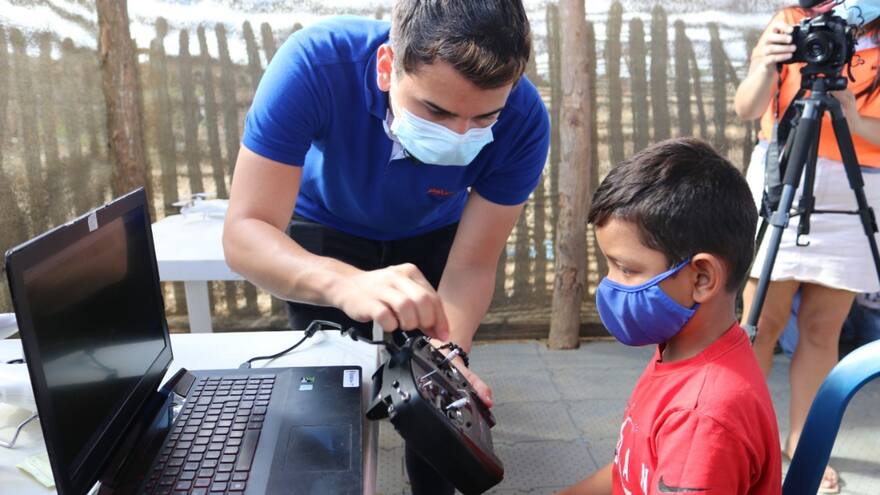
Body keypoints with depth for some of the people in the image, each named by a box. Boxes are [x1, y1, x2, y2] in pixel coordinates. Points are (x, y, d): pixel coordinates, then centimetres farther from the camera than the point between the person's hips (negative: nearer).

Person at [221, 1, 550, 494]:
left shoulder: (523, 120, -32)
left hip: (433, 238, 1)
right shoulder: (315, 64, -38)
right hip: (326, 233, -1)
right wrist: (344, 283, -59)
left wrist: (447, 351, -46)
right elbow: (244, 232, -40)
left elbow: (472, 264, -26)